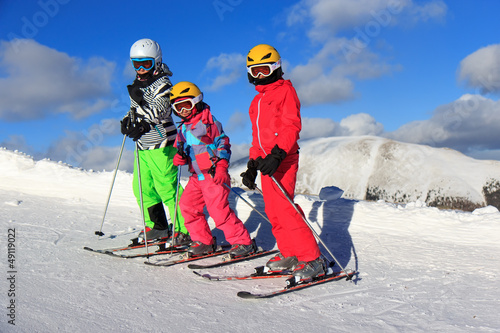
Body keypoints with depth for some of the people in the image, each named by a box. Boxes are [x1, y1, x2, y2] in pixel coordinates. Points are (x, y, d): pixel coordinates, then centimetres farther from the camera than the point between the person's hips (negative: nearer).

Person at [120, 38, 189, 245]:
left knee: (167, 188, -9)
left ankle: (184, 230, -1)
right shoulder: (138, 84, 15)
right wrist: (128, 120, 6)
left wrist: (139, 99, -26)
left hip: (160, 145, -9)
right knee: (142, 188, 12)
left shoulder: (162, 85, -10)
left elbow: (159, 114, -21)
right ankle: (157, 227, 26)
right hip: (143, 145, 9)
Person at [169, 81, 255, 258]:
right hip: (196, 177, 8)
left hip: (213, 175, -8)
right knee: (187, 205, 3)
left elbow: (223, 144, -6)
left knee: (219, 209, -13)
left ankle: (243, 242, -3)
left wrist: (221, 166, -15)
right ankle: (203, 241, 16)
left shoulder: (209, 122, -4)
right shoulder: (182, 129, 17)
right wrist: (180, 157, -2)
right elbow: (179, 148, 23)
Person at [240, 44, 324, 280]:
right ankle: (289, 255, 18)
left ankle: (312, 260, -11)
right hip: (265, 161, 8)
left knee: (283, 209, -16)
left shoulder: (285, 90, -1)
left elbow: (292, 126, -13)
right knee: (273, 212, 8)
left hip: (283, 159, -8)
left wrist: (277, 155, -25)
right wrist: (252, 165, 20)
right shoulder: (257, 101, 23)